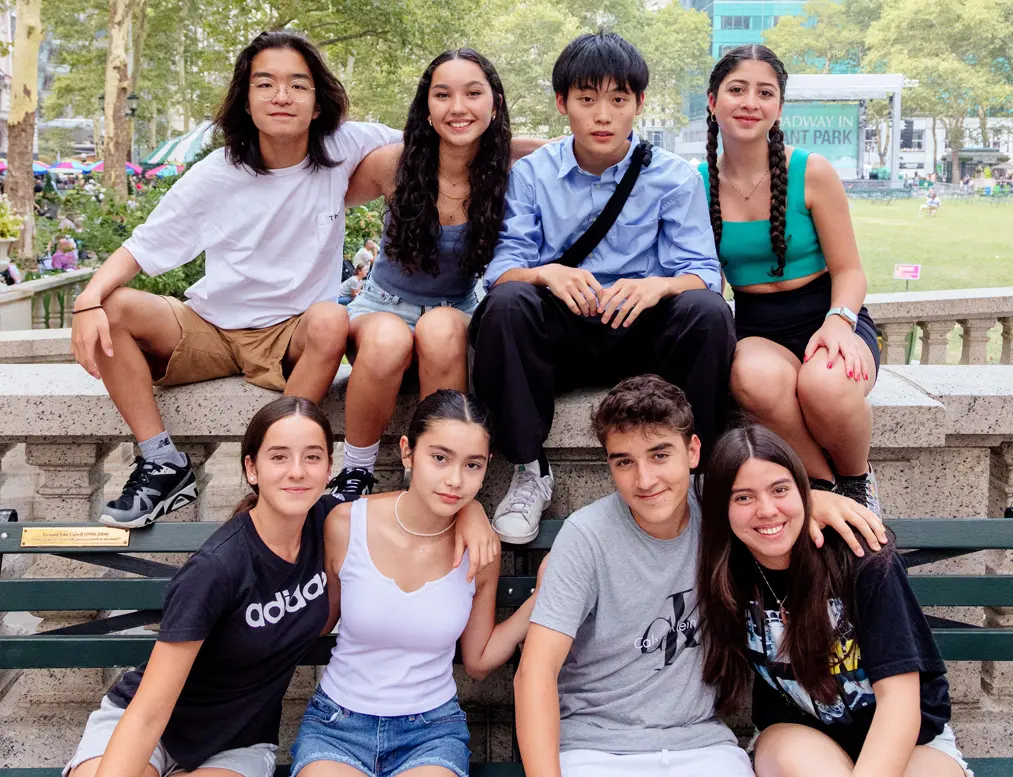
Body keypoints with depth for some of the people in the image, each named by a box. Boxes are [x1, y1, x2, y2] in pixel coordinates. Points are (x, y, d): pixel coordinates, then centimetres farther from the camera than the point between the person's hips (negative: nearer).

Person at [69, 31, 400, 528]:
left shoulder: (341, 150, -8)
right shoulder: (217, 175, -8)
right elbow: (140, 249, -6)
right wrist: (90, 299, -25)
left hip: (292, 336, -1)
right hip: (210, 332, 2)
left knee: (330, 320, -35)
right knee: (110, 309, -20)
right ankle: (164, 466, -15)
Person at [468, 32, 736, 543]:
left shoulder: (674, 177, 1)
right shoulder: (531, 174, 4)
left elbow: (701, 271, -7)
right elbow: (502, 266, -6)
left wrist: (658, 286, -31)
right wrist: (548, 273, -30)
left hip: (641, 335, 0)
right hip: (559, 337, 0)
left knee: (707, 310, -30)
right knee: (506, 304, -31)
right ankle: (529, 471, -18)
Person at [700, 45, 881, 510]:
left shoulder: (811, 173, -4)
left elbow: (848, 270, -2)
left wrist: (839, 321, -22)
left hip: (826, 316, -1)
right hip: (755, 330, 1)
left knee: (826, 384, -38)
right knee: (758, 379, -39)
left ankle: (857, 480, -3)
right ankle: (823, 485, -11)